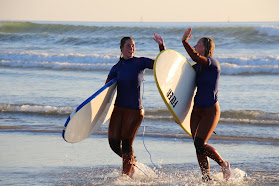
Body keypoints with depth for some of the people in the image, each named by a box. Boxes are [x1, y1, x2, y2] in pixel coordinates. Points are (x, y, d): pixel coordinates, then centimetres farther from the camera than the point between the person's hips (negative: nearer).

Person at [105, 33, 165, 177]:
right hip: (118, 108, 4)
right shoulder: (116, 68, 7)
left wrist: (161, 46, -22)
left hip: (134, 110, -4)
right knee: (114, 142, 0)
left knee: (126, 143, -6)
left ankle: (126, 175, 7)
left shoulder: (140, 62, -1)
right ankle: (131, 161, 28)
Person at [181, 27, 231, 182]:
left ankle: (224, 164, 5)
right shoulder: (197, 67, 11)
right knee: (198, 147, 3)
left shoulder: (212, 62, -13)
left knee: (200, 144, -16)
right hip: (196, 111, 8)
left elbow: (195, 57, -31)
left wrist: (184, 41, -24)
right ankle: (207, 178, 11)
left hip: (210, 111, -8)